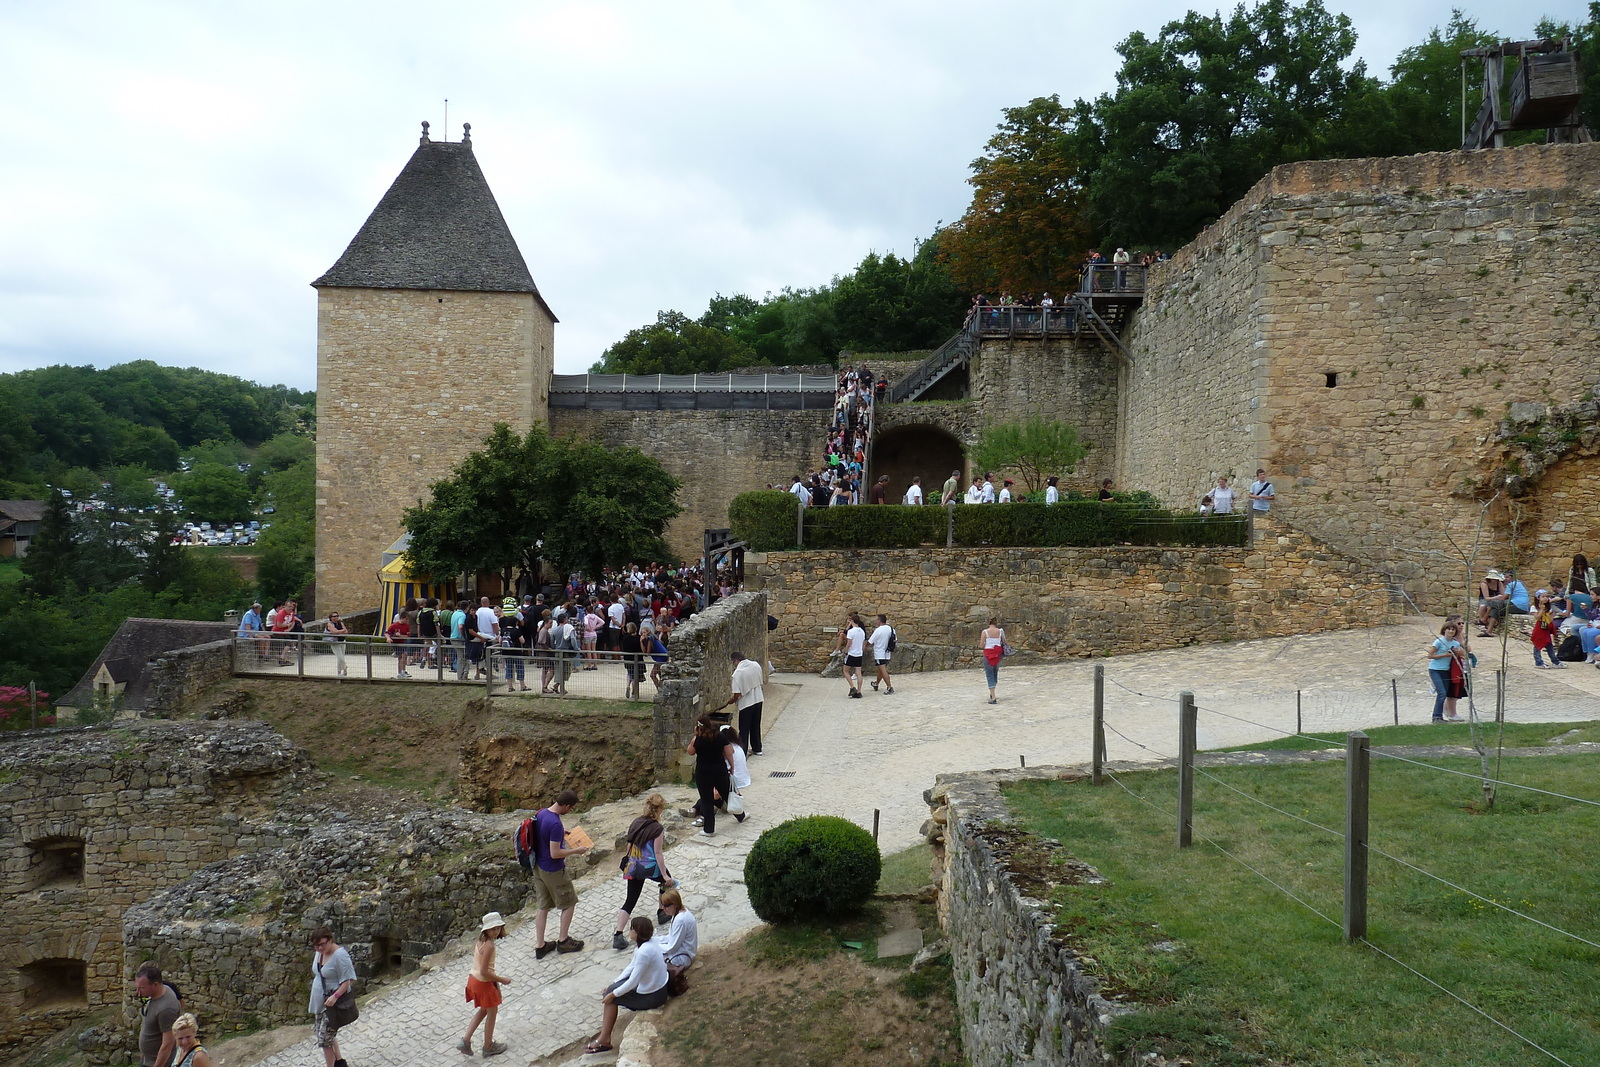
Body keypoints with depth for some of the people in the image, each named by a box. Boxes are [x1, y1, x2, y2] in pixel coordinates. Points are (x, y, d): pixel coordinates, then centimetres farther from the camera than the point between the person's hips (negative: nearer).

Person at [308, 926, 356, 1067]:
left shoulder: (339, 955, -24)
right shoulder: (319, 952, 1)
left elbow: (349, 980, -22)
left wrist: (335, 996, -31)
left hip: (333, 1002, -9)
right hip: (320, 1001, 9)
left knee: (324, 1039, -6)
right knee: (329, 1034, 21)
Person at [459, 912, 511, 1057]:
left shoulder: (481, 940, -1)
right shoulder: (489, 946, -29)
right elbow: (484, 972, -29)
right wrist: (501, 980, -16)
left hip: (474, 979, 8)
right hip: (484, 983, -8)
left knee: (483, 1010, 27)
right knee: (492, 1013, 14)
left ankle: (466, 1041, 23)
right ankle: (488, 1047, 28)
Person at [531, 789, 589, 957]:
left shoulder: (541, 813, -1)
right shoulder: (555, 824, -28)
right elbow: (555, 853, -26)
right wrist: (576, 851, -15)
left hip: (538, 867, 8)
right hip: (553, 871, -8)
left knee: (542, 906, 15)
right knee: (569, 903, 11)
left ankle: (539, 946, 20)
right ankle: (563, 941, 21)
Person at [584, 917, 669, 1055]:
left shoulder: (644, 952, -29)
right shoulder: (649, 942, 0)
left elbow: (632, 982, -23)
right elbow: (631, 967, 9)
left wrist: (613, 993, -11)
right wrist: (614, 983, 7)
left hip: (651, 997, -9)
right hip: (658, 989, 9)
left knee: (611, 997, 1)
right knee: (611, 989, 13)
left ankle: (604, 1039, 8)